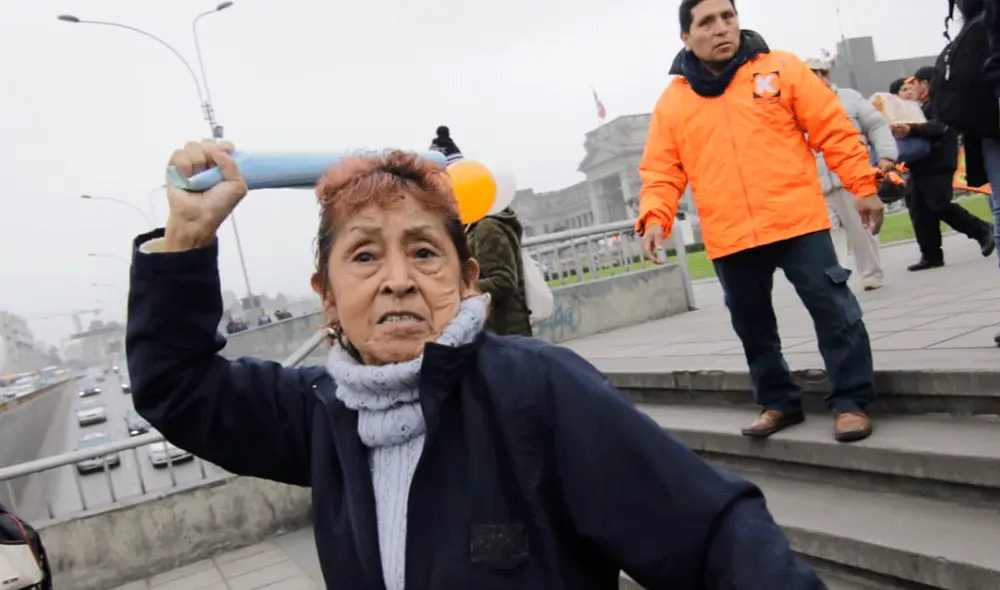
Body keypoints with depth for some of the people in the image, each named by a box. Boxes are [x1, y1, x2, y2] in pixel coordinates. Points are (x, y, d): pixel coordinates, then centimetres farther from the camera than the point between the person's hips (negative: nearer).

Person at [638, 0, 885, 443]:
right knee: (753, 328, 13)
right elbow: (661, 171, 5)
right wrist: (654, 217, -12)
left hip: (797, 223, -2)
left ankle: (851, 402, 16)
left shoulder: (780, 69, 3)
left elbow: (835, 131, 3)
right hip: (729, 239, 2)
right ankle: (779, 403, 30)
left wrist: (864, 186, -2)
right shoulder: (672, 101, 7)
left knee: (835, 312, 1)